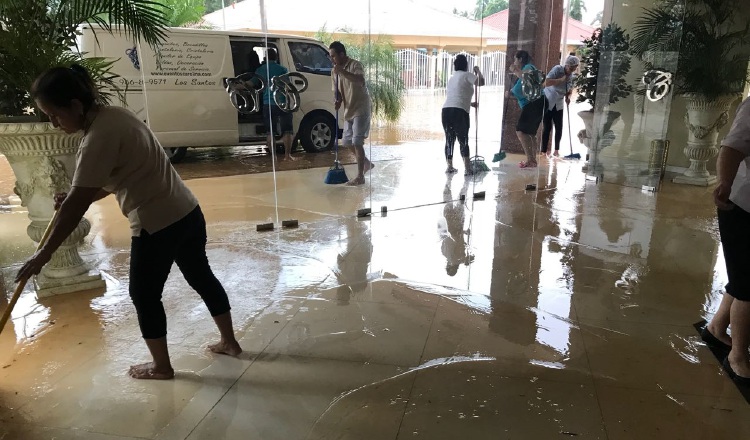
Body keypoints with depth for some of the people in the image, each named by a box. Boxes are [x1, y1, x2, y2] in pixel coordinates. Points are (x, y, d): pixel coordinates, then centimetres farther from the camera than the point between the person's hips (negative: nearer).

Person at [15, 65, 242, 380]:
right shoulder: (115, 115, 10)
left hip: (158, 224, -9)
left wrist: (44, 253, -12)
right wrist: (73, 200, 11)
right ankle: (229, 342, 33)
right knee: (201, 276, 19)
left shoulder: (99, 137, -19)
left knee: (144, 294, 9)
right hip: (187, 212, 9)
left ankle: (161, 366, 25)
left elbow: (77, 204, -19)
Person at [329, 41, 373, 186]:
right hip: (349, 111, 8)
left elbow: (360, 81, -34)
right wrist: (338, 101, -8)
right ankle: (367, 163, 35)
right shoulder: (335, 71, 8)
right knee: (348, 142, 14)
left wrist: (342, 71, -34)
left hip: (361, 110, -8)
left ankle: (360, 177, -8)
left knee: (357, 142, -13)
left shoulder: (355, 65, -14)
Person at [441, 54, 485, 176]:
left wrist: (470, 103, 41)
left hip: (446, 110, 6)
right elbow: (481, 82, -10)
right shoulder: (466, 75, 4)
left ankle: (449, 166, 14)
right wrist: (478, 71, 9)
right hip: (459, 111, -6)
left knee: (449, 139, 12)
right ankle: (467, 168, -6)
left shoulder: (452, 78, 27)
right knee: (463, 140, -1)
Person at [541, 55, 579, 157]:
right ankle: (544, 151, 2)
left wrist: (568, 96, -6)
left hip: (559, 104, 6)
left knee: (559, 128, 4)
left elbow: (570, 88, 14)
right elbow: (546, 83, -28)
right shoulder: (557, 69, -17)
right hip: (547, 102, -5)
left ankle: (556, 150, 18)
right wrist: (561, 79, -29)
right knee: (547, 127, -5)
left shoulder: (571, 75, 0)